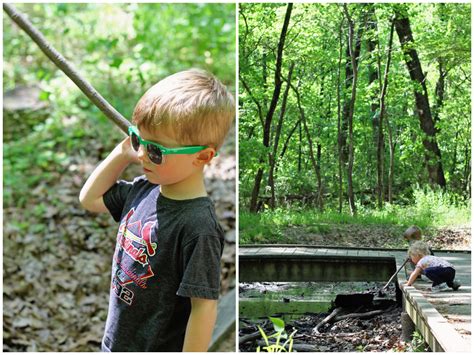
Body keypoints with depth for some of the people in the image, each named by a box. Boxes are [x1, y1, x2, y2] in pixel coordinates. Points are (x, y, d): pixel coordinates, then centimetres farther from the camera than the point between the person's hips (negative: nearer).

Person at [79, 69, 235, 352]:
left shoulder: (198, 226, -26)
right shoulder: (143, 191, -2)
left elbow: (204, 307, -23)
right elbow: (90, 199, 14)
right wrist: (123, 153, 2)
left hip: (161, 347, -7)